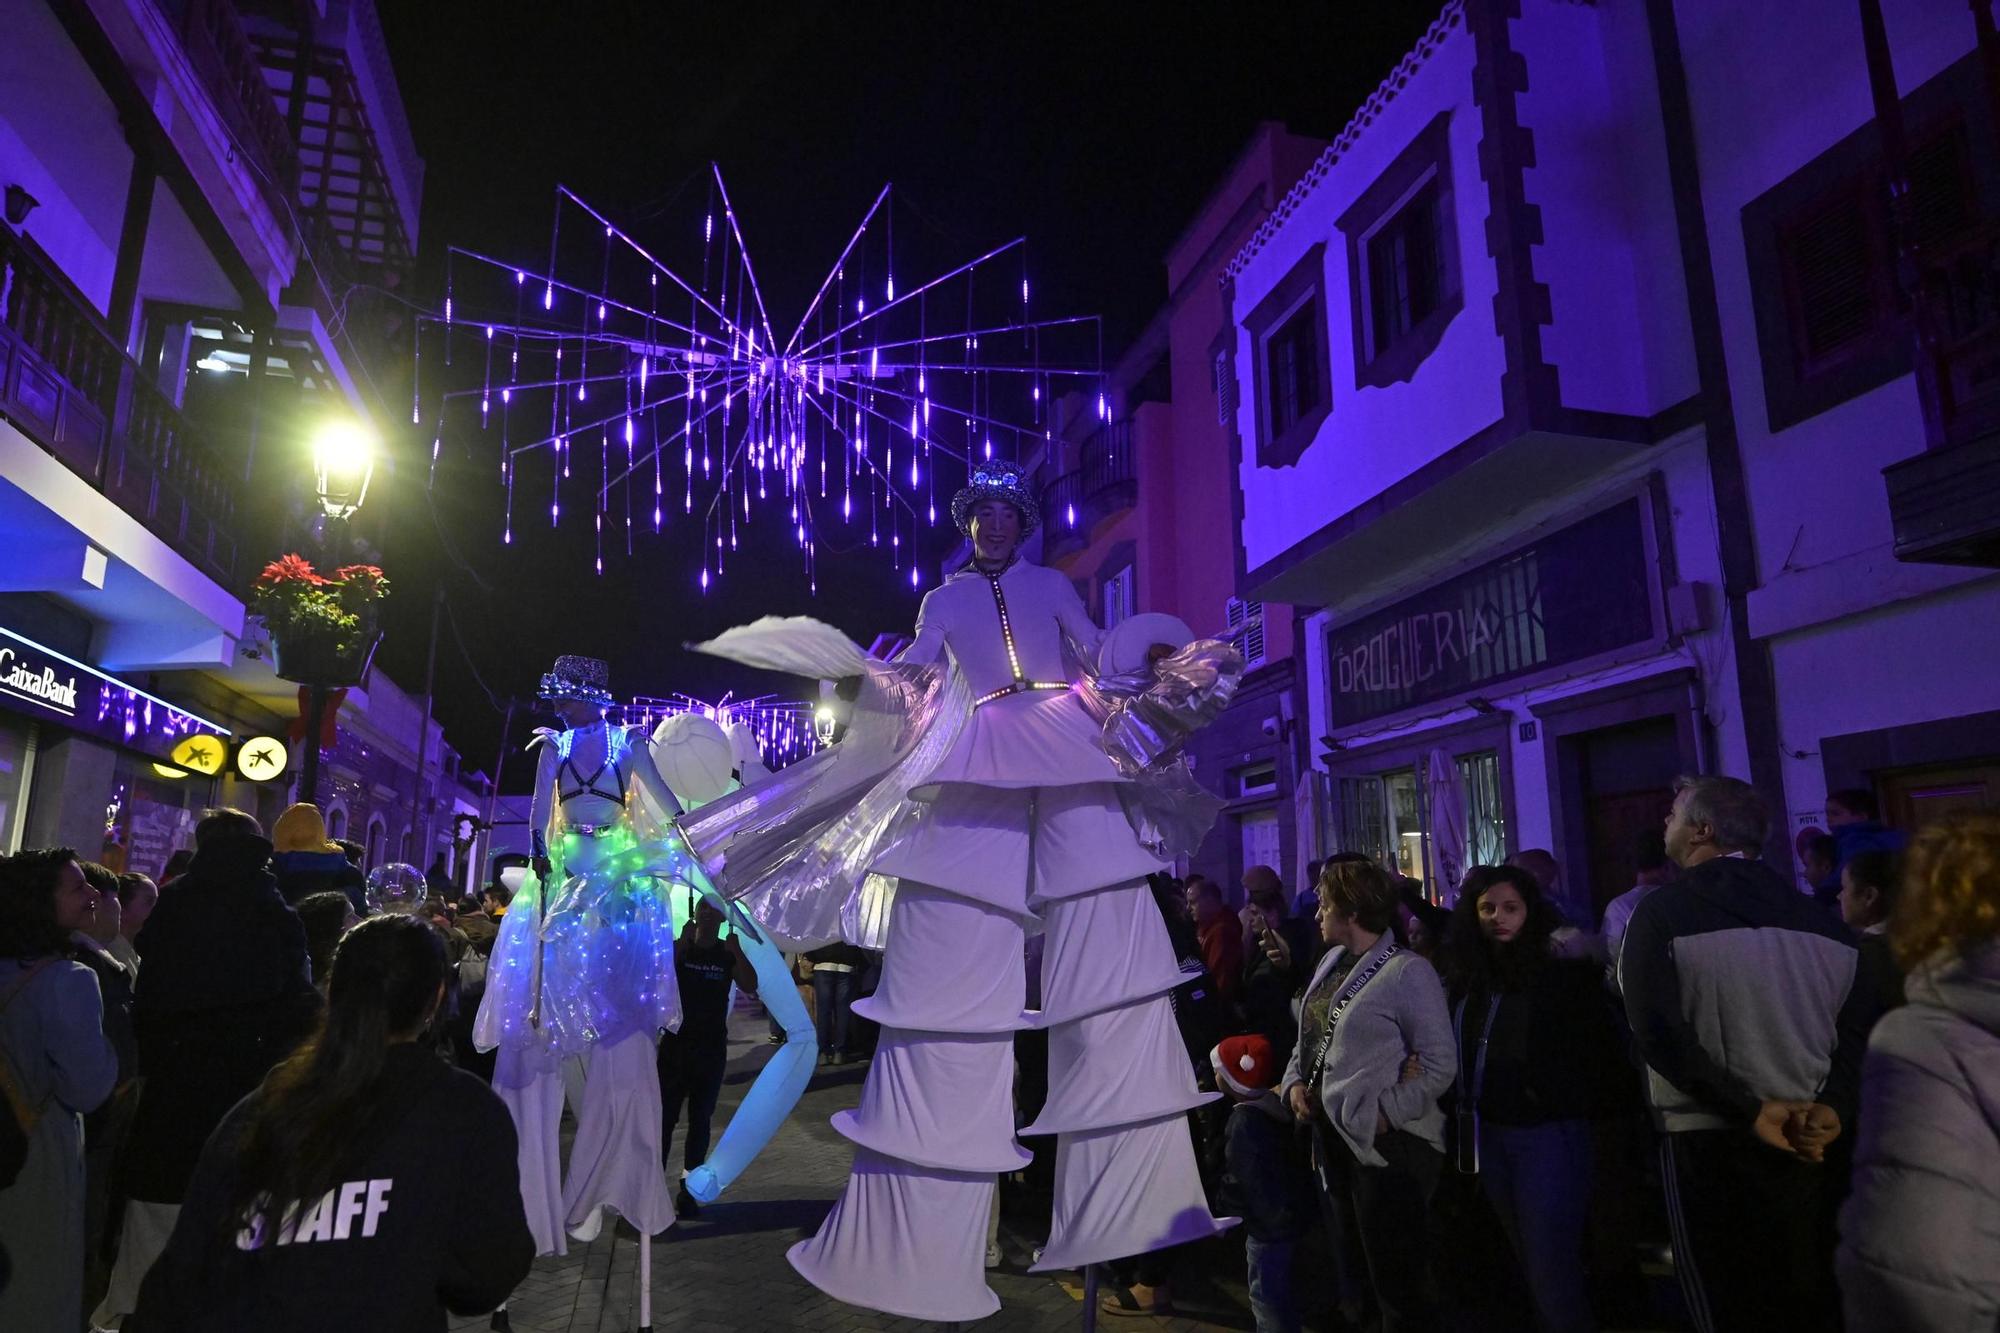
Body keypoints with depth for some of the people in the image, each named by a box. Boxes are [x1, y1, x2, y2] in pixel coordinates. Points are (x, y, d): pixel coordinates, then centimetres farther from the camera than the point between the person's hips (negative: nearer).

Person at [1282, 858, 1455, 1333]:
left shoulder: (1407, 972, -16)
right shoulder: (1331, 962, 7)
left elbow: (1440, 1064, -18)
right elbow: (1309, 1037, 15)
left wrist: (1385, 1113, -22)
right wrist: (1295, 1081, -2)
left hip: (1388, 1145, -8)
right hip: (1332, 1135, 8)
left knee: (1398, 1277, 7)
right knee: (1352, 1262, 23)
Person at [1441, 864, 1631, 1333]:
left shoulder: (1564, 972, -9)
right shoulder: (1464, 977, 4)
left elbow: (1605, 1048, -8)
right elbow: (1450, 1052, 9)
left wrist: (1587, 1110, -9)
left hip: (1548, 1134, -5)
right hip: (1487, 1134, 5)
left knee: (1552, 1271, -2)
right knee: (1528, 1262, 19)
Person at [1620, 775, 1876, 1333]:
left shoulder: (1661, 912, -9)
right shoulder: (1819, 918, 7)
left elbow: (1658, 1032, -18)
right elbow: (1860, 1026, 0)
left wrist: (1751, 1111, -13)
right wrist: (1833, 1107, -8)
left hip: (1708, 1143, -5)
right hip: (1810, 1146, 5)